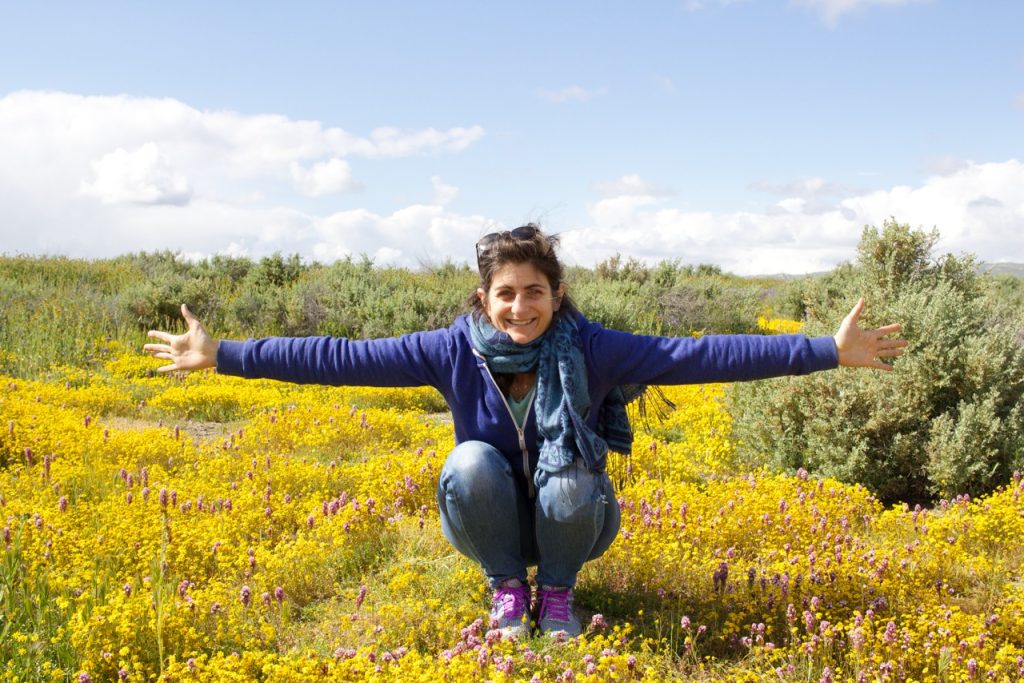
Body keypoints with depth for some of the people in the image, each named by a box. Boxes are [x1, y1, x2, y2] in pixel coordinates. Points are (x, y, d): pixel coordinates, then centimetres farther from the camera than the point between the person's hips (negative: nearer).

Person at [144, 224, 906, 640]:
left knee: (569, 482, -33)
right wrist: (225, 356, -24)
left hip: (571, 516, 0)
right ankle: (509, 587, -3)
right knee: (469, 463, -30)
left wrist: (826, 350, -33)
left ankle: (557, 590, -1)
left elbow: (700, 354, -27)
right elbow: (344, 358, -20)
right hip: (493, 516, 1)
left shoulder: (589, 347, -22)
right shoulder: (455, 350, -19)